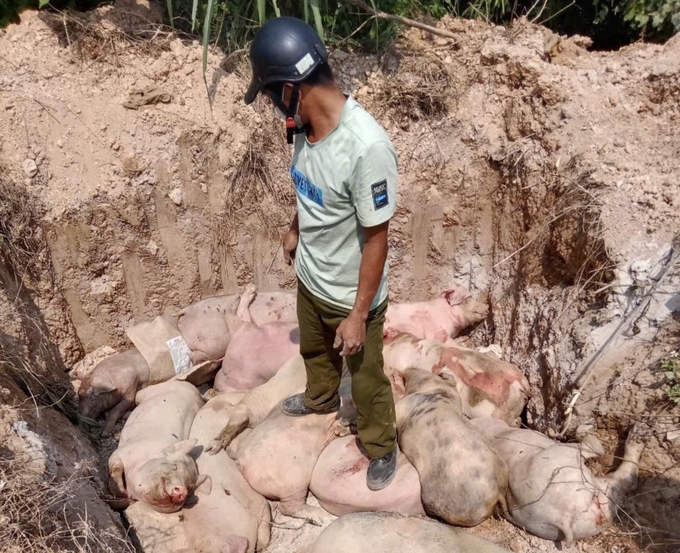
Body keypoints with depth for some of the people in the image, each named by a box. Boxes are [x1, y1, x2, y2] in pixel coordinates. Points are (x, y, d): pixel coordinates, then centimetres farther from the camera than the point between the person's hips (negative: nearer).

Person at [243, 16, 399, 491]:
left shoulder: (367, 147, -36)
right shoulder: (307, 124, -11)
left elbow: (376, 239, -27)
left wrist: (358, 315, -20)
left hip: (352, 296, -7)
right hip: (309, 279, 7)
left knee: (367, 380, 18)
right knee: (314, 350, 33)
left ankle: (381, 447, 45)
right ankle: (321, 399, 64)